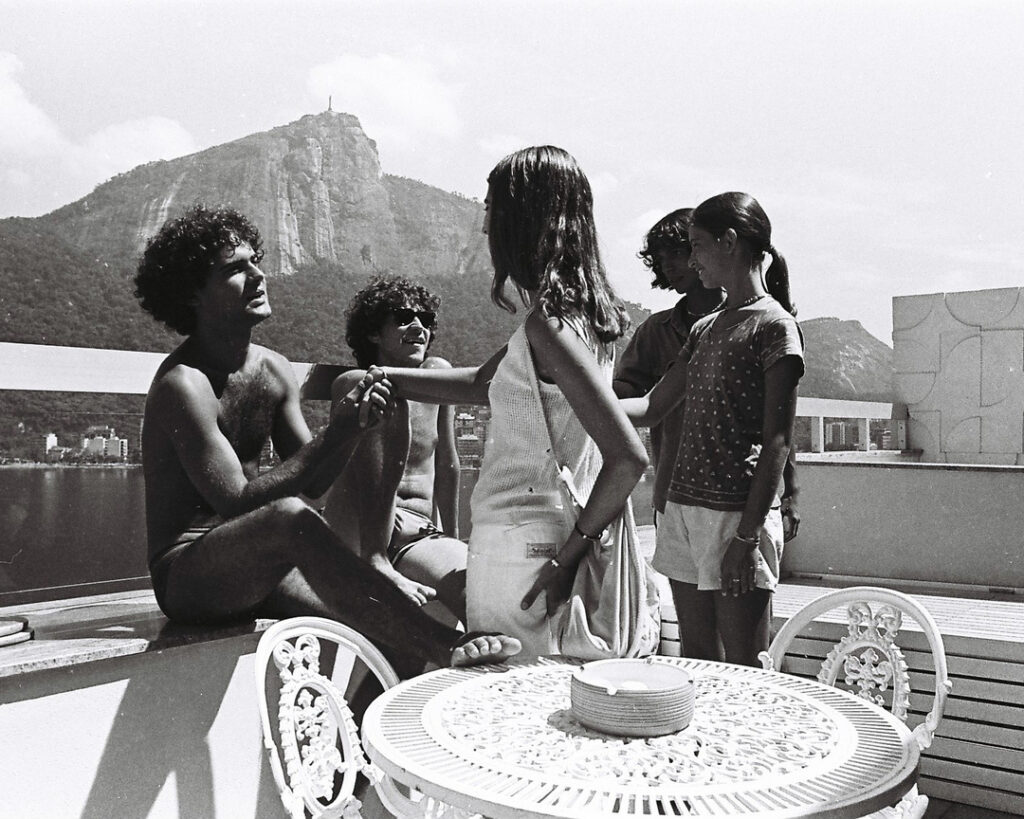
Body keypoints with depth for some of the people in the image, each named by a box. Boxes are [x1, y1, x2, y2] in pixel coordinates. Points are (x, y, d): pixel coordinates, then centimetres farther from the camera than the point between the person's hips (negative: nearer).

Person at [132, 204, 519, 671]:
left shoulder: (275, 371, 7)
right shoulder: (183, 384, -16)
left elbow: (312, 483, 6)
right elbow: (237, 501, -24)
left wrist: (354, 427, -13)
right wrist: (335, 432, -25)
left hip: (255, 570, 7)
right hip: (184, 575, -7)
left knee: (383, 621, -16)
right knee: (288, 516, -36)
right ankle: (442, 649, -37)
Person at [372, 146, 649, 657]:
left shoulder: (550, 325, -20)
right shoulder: (578, 311, 9)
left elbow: (628, 459, -26)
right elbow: (481, 383, 21)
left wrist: (567, 557, -16)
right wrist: (381, 378, 20)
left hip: (521, 552, -9)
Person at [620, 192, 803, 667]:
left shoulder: (775, 327, -6)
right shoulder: (704, 329, 17)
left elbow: (777, 442, -11)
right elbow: (652, 408, 18)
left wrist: (747, 536, -16)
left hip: (737, 516, -7)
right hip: (683, 508, 7)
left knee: (741, 671, -2)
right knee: (697, 661, 12)